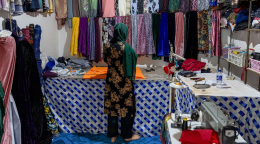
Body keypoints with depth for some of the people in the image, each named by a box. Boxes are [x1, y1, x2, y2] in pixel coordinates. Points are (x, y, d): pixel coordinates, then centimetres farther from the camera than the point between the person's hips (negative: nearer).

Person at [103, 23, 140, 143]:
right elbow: (135, 58, -5)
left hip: (111, 81, 5)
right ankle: (127, 135, 23)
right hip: (124, 82, -5)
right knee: (126, 107, 9)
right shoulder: (126, 47, -18)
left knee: (112, 107, 13)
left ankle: (112, 135, 25)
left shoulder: (107, 46, -2)